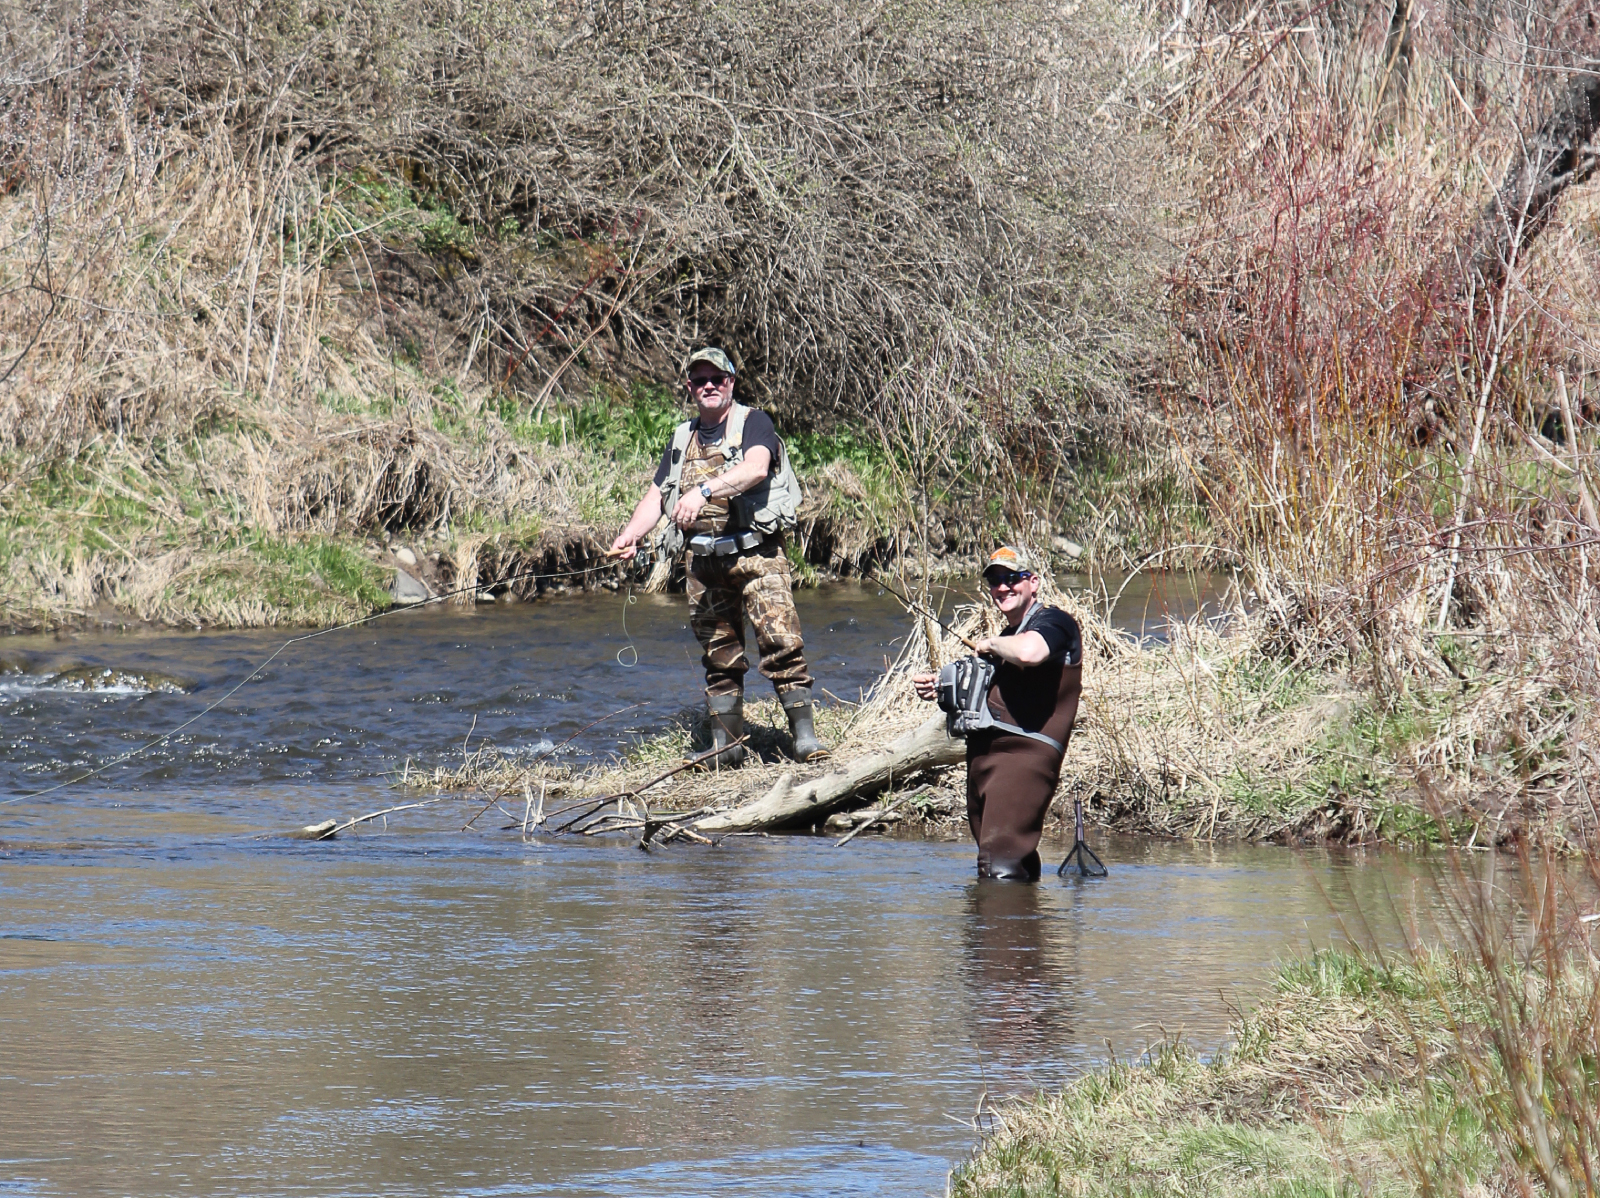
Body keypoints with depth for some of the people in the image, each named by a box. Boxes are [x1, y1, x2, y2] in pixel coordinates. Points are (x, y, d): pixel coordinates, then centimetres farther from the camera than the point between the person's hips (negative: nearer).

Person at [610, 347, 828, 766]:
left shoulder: (752, 423, 1)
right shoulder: (683, 439, 19)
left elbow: (756, 468, -20)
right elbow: (656, 496, 19)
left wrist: (704, 490, -33)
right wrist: (631, 534, -1)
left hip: (756, 554, -5)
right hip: (705, 561, 5)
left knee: (780, 640, -16)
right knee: (720, 655, 7)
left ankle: (804, 734, -15)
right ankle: (725, 744, 12)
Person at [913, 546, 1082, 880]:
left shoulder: (1053, 622, -4)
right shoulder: (1009, 636, 26)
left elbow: (1029, 652, -29)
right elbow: (985, 695, 35)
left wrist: (992, 645, -8)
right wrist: (939, 687, 18)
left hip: (1024, 753, -10)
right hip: (983, 757, 10)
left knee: (1001, 867, -21)